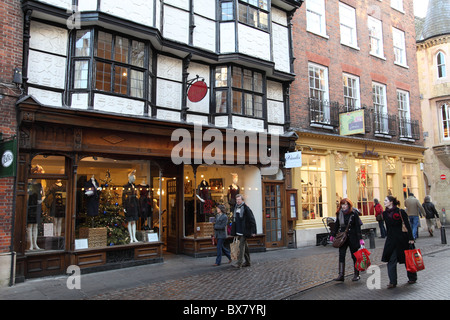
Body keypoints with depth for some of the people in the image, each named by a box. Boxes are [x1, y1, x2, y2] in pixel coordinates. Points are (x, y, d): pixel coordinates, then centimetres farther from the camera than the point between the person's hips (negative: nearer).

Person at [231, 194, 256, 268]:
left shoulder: (246, 208, -11)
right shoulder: (236, 208, 12)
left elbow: (252, 220, -12)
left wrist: (253, 231, -15)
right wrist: (234, 231, 17)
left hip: (244, 231, -8)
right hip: (239, 231, 8)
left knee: (241, 245, -12)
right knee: (245, 246, 14)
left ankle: (239, 263, -12)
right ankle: (247, 262, 24)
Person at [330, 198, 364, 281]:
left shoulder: (354, 213, -7)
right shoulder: (339, 213, 5)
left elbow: (358, 226, -8)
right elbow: (336, 225, 15)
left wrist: (360, 238, -12)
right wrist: (333, 235, 17)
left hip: (352, 237, -4)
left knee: (354, 256, 7)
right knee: (341, 255, -1)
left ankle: (356, 274, 20)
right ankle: (341, 275, 2)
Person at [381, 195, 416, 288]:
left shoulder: (401, 212, -10)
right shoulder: (385, 213, 5)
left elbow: (408, 226, -9)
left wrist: (411, 238, -12)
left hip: (402, 239, -4)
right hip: (391, 240, 4)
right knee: (391, 260, -2)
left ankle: (412, 278, 31)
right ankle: (392, 282, 1)